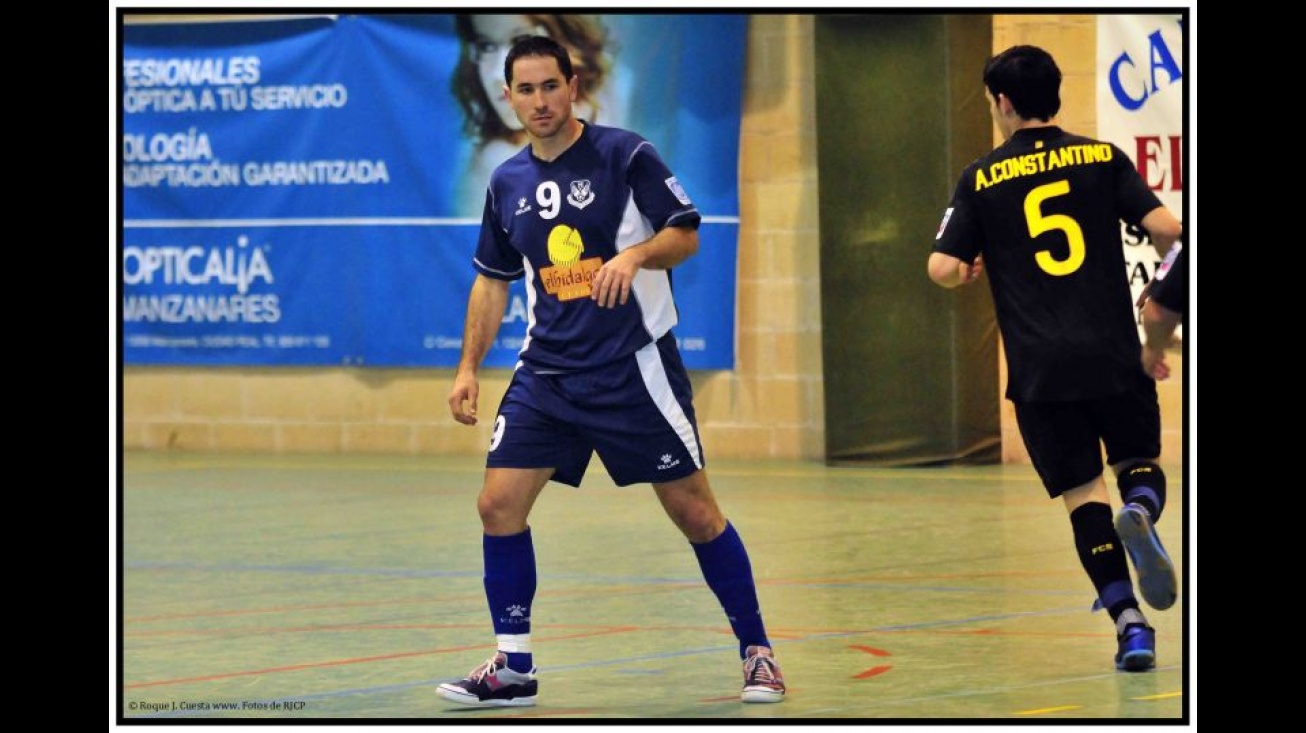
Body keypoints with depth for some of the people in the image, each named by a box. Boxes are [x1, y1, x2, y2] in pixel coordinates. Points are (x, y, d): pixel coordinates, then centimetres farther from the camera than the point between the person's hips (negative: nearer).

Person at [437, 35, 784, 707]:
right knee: (498, 504, -6)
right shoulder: (507, 183, 9)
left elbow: (685, 233, -7)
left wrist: (636, 255, -27)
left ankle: (757, 653, 12)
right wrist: (469, 366, 12)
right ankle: (512, 667, 4)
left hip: (635, 367, -5)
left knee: (694, 511, -2)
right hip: (546, 373, 5)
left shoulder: (624, 154, -7)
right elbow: (492, 280, 18)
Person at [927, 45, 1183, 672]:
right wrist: (1167, 260, 18)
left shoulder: (981, 180, 3)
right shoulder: (1102, 158, 5)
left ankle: (1128, 620, -9)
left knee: (1083, 494, 6)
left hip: (1039, 367, 0)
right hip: (1114, 355, 1)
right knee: (1138, 462, 18)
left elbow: (943, 270, -3)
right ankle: (1139, 510, -18)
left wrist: (969, 270, 20)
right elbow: (1165, 228, -4)